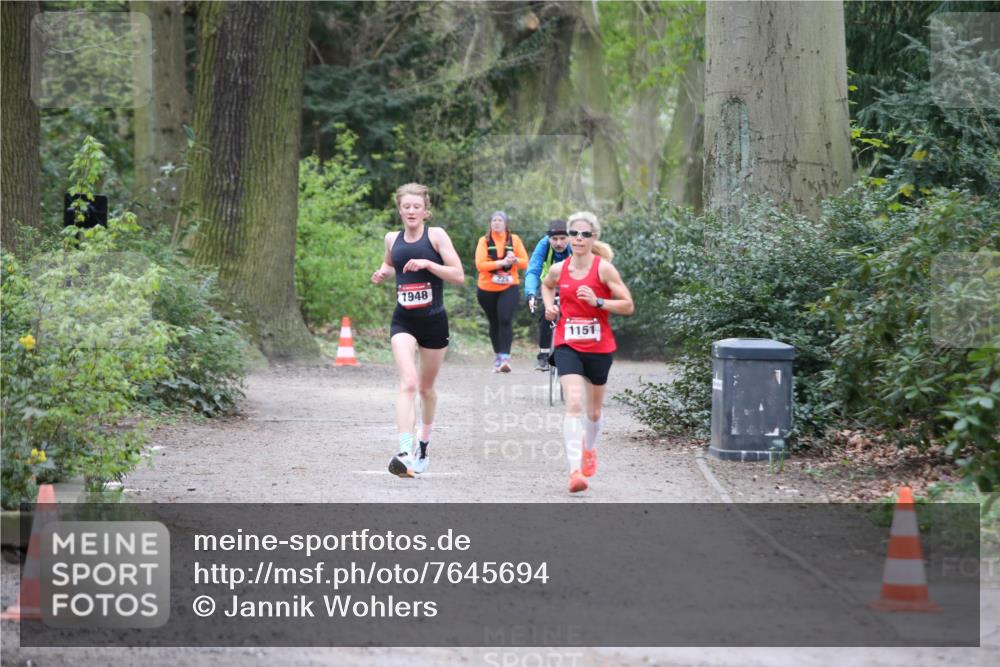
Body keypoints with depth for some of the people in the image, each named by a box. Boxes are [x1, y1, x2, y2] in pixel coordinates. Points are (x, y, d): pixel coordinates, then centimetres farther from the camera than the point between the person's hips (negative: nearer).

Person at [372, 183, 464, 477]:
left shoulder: (436, 235, -4)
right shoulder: (392, 239, 6)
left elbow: (458, 276, -8)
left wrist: (427, 263, -20)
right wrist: (383, 272, 6)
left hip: (433, 321, -1)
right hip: (403, 321, 1)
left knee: (426, 387, 15)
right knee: (408, 382, -20)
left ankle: (423, 446, 39)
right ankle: (404, 452, -30)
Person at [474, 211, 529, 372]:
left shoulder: (514, 240, 4)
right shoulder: (484, 241, -2)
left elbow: (525, 263, 4)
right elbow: (480, 265, -14)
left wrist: (515, 260, -18)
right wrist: (502, 262, -21)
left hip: (509, 288, -1)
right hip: (487, 289, 1)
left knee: (505, 320, -18)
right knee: (494, 323, 12)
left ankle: (505, 358, -23)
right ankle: (497, 356, 28)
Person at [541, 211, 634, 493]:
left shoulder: (603, 268, -8)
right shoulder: (558, 269, 0)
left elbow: (628, 306, -8)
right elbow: (546, 285, 25)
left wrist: (598, 302, -21)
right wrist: (549, 305, 6)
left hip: (599, 347, 0)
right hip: (567, 345, 0)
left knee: (593, 409, 15)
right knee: (574, 403, -20)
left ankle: (590, 449, 47)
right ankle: (575, 470, -26)